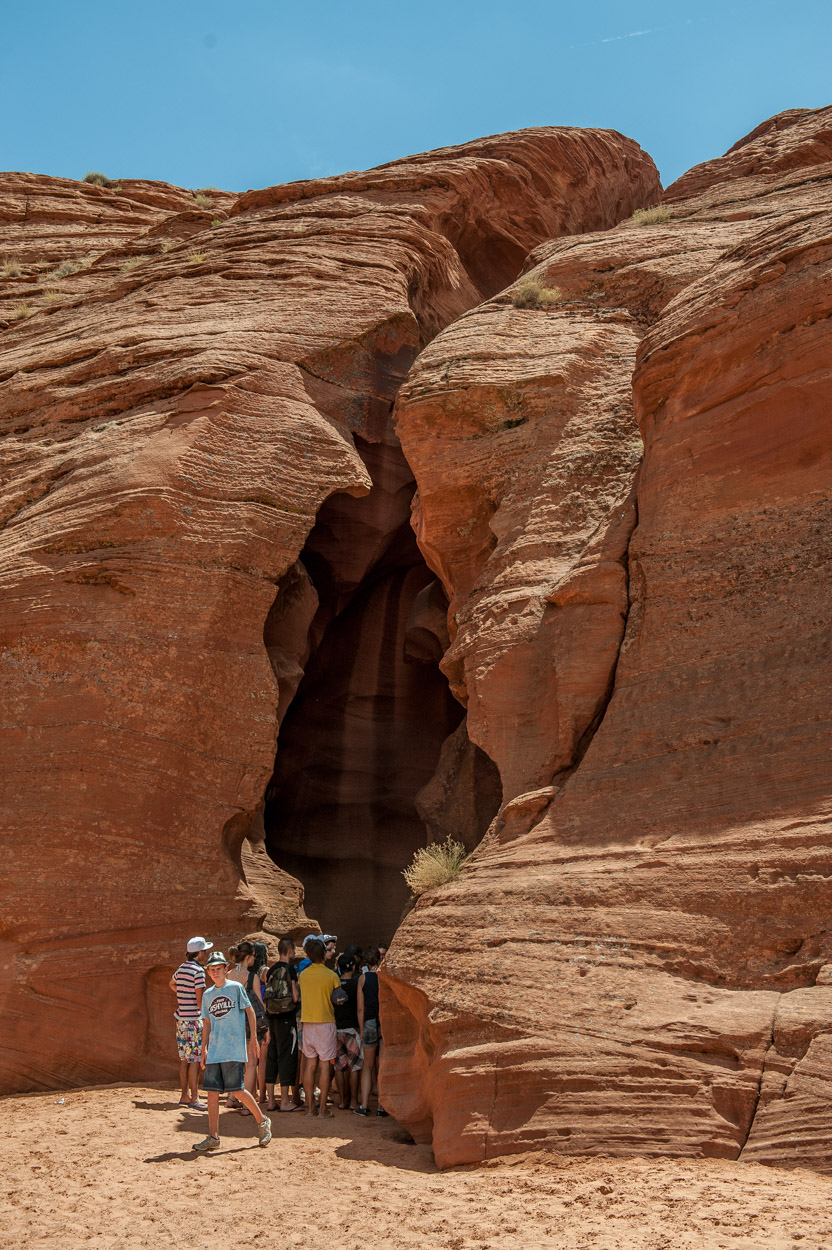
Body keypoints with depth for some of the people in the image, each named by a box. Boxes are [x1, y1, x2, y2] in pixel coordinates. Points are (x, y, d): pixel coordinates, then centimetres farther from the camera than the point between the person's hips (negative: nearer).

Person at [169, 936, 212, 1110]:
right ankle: (194, 1099, -6)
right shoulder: (198, 970, -14)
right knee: (195, 1060, -6)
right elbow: (200, 1000, -17)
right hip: (193, 1019, -8)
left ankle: (185, 1095, 17)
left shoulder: (182, 967, 12)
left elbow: (172, 983, 34)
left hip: (181, 1018, 8)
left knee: (185, 1059, 12)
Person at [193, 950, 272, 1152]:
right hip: (214, 1051, 5)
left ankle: (262, 1121, 12)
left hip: (234, 1050, -5)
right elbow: (207, 1023, 17)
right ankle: (213, 1137, 7)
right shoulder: (207, 995, 14)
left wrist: (253, 1037, -4)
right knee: (212, 1092, 1)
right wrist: (204, 1049, 12)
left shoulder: (235, 987, -1)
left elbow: (250, 1011, 1)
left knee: (237, 1090, -7)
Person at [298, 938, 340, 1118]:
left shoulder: (303, 975, 2)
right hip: (326, 1022, -4)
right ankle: (323, 1108, 0)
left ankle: (310, 1106, 11)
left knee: (310, 1064, 9)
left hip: (307, 1023, 4)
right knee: (325, 1065, 0)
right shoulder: (332, 976, -9)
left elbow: (300, 997, 11)